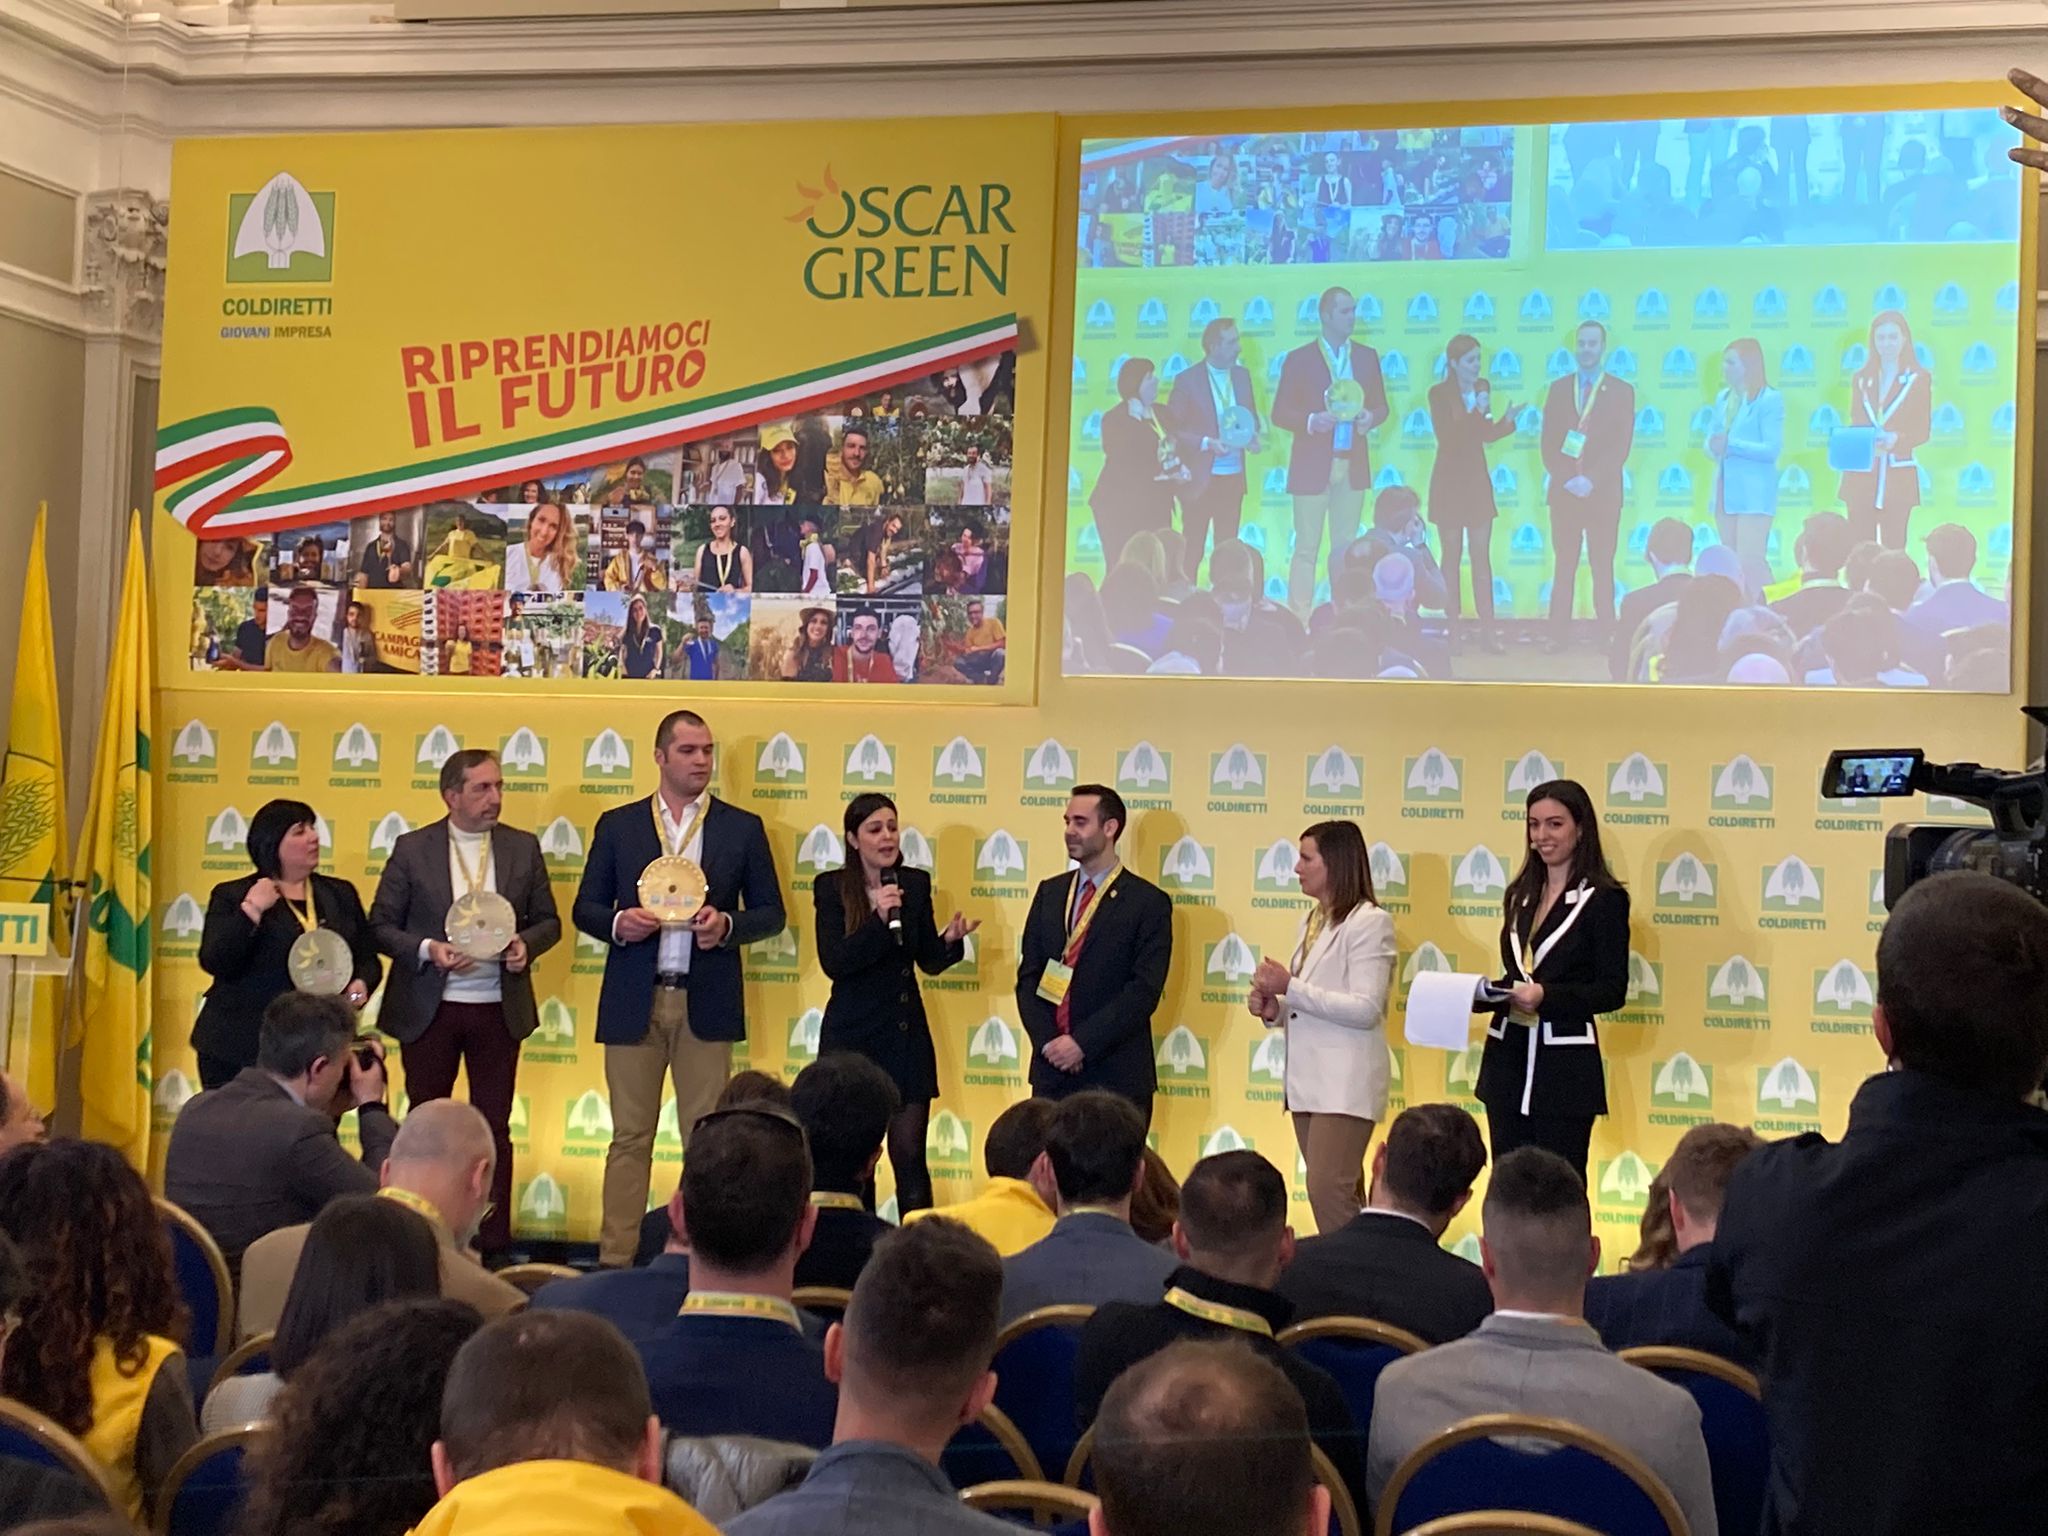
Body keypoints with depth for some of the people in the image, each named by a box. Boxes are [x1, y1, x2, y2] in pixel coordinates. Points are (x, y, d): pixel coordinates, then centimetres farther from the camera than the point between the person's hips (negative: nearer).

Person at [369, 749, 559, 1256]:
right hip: (428, 1008, -1)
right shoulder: (412, 849, -2)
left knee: (494, 1127, 6)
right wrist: (427, 949, -17)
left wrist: (525, 943, -12)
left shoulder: (523, 848, 4)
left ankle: (493, 1243, 11)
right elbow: (381, 925, -1)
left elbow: (549, 921, 9)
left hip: (499, 1009, 1)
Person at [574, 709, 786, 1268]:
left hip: (706, 1003, 0)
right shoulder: (617, 825, 8)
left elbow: (770, 912, 8)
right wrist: (617, 922, -13)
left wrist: (727, 924, -12)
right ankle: (615, 1259, 5)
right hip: (634, 1002, 0)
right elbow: (586, 908, 9)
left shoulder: (742, 828, 7)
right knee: (630, 1137, 2)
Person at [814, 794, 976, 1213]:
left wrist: (950, 940, -12)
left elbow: (930, 961, 9)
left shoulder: (915, 883, 4)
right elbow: (833, 962, -15)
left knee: (910, 1155, 0)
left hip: (906, 1033, 2)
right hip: (850, 1034, -2)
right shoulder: (832, 887, -5)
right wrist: (879, 919, -26)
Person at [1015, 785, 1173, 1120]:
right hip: (1051, 1071, 4)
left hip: (1116, 1078, -4)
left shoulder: (1149, 902, -3)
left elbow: (1144, 991, -11)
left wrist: (1082, 1043, -16)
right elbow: (1028, 976, 10)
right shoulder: (1049, 893, 13)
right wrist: (1048, 1042, -5)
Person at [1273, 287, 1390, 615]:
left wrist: (1370, 417, -9)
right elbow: (1280, 412, -2)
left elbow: (1381, 405, 13)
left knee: (1346, 548, 7)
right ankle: (1298, 620, -1)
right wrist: (1311, 421, -20)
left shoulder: (1367, 357, 8)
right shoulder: (1299, 359, -2)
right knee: (1307, 548, -3)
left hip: (1353, 465, 4)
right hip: (1312, 466, -3)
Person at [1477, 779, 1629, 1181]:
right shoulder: (1522, 895, 15)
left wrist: (1546, 995, -22)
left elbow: (1612, 991, -10)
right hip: (1507, 1058, 6)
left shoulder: (1604, 899, -5)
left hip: (1564, 1066, -6)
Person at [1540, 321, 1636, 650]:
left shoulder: (1621, 391, 4)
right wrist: (1566, 479, -9)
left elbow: (1621, 445, -4)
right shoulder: (1559, 389, 10)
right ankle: (1558, 635, 1)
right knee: (1564, 567, 2)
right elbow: (1548, 443, 5)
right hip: (1564, 492, 2)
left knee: (1602, 567, 1)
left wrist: (1591, 479, -14)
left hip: (1603, 493, -2)